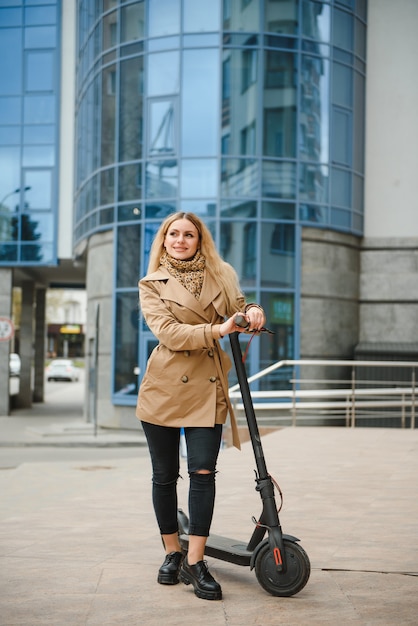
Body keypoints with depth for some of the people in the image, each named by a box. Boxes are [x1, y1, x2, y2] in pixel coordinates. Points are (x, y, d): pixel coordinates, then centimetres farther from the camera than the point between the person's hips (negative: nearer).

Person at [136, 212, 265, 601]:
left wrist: (253, 314, -16)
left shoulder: (220, 277, 12)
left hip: (207, 386, 1)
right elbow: (168, 331, -10)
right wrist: (215, 330, -22)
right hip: (165, 386, -1)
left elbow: (237, 311, 8)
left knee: (203, 471, -10)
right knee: (164, 476, 7)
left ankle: (195, 563, -4)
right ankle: (172, 554, 23)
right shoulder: (152, 285, 4)